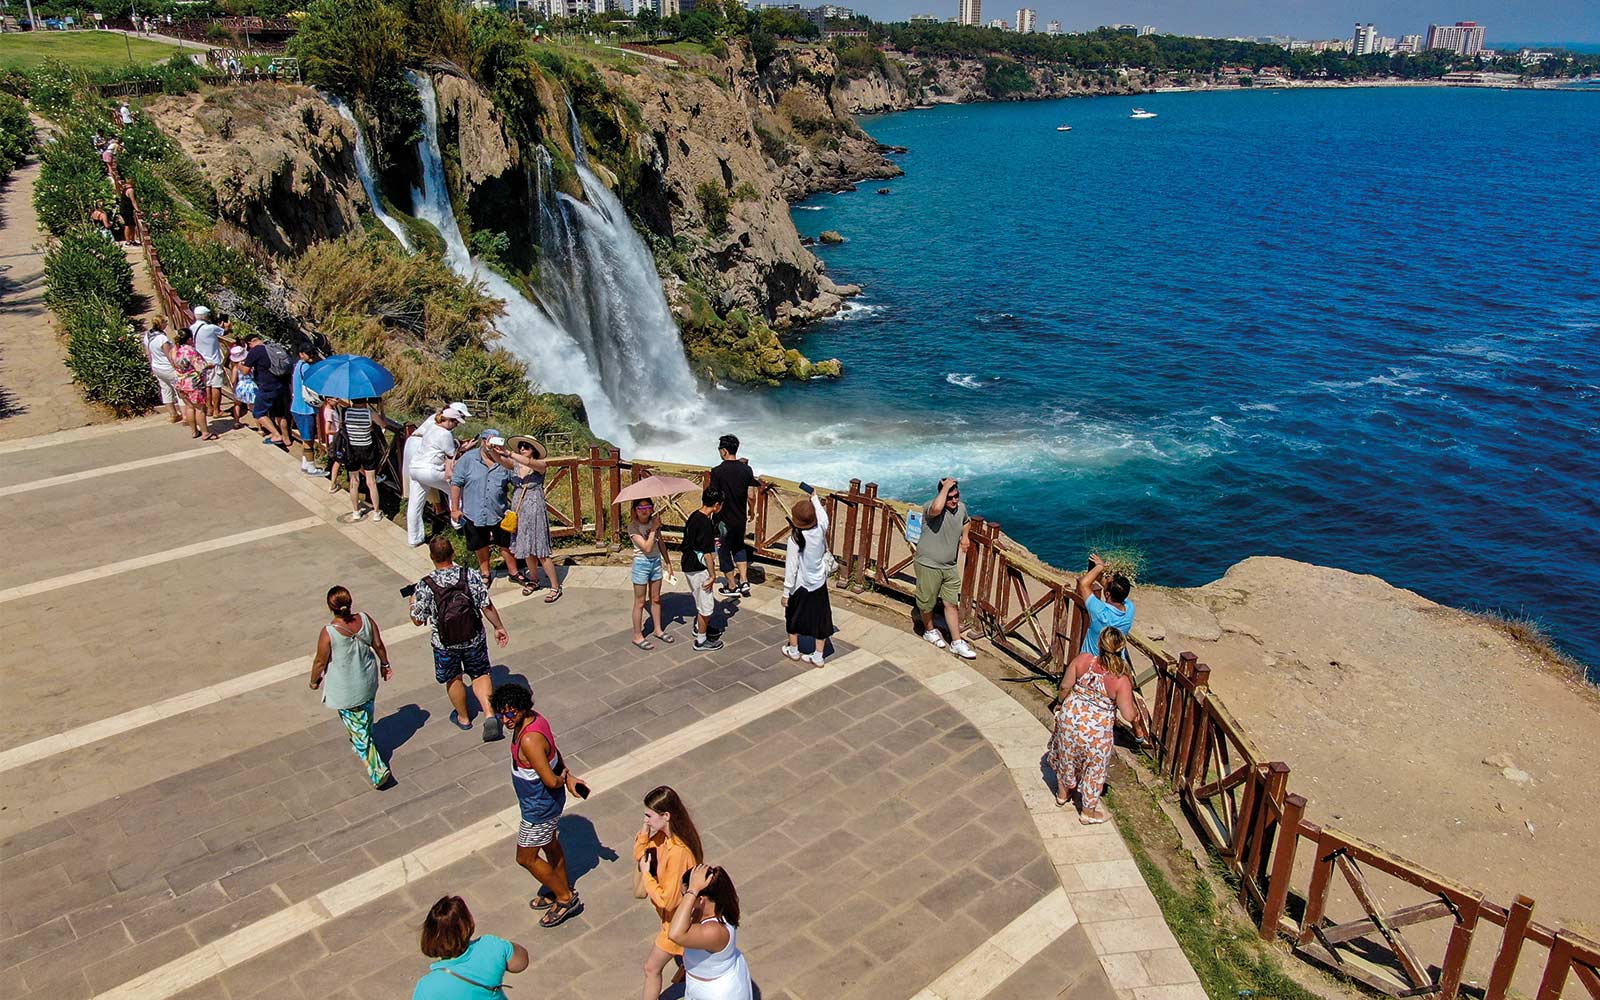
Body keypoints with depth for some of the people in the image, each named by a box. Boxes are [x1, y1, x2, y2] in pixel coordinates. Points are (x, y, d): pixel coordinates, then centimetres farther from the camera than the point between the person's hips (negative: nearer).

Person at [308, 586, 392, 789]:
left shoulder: (328, 633, -28)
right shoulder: (365, 619, -17)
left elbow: (320, 662, -14)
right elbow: (378, 645, -2)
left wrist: (314, 681, 6)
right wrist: (385, 664, 16)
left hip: (345, 691, -4)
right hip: (368, 681, 4)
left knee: (358, 730, 9)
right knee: (365, 718, 30)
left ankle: (378, 771, 10)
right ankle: (362, 740, 56)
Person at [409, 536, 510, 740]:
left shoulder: (424, 587, -20)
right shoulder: (471, 576, -18)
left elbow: (418, 620, -9)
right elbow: (487, 607, -11)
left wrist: (412, 602, 11)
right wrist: (499, 627, 5)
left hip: (445, 644, -1)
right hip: (475, 639, 1)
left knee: (453, 679, 23)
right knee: (480, 675, 19)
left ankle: (463, 718, 42)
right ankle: (490, 714, 0)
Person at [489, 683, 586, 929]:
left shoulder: (529, 740, -37)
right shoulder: (533, 719, -7)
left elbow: (550, 781, -33)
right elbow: (553, 751, 8)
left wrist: (563, 779, -12)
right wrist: (568, 775, 3)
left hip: (540, 807, -9)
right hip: (547, 801, 9)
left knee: (526, 858, 10)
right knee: (551, 846, 27)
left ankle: (566, 899, 24)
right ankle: (562, 890, 47)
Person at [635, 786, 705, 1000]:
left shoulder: (678, 853, -40)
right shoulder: (664, 834, -14)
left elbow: (667, 901, -33)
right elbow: (639, 857, -3)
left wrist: (646, 875, -22)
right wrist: (644, 831, -19)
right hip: (676, 911, 8)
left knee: (651, 968, 10)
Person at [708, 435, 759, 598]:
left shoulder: (717, 471, -18)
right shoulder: (746, 469, -4)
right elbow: (750, 496, 0)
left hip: (724, 519, -5)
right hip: (740, 518, 5)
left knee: (725, 552, 11)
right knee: (739, 546, 26)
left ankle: (732, 587, 20)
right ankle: (744, 581, 18)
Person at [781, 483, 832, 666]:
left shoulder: (795, 539, -24)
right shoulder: (821, 530, -13)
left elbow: (791, 568, -19)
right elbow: (823, 515, 13)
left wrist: (786, 592, -9)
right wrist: (814, 497, 27)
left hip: (801, 586, -4)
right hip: (819, 584, 4)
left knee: (794, 617, 20)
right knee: (820, 619, 14)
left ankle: (794, 650, 36)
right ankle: (818, 656, 22)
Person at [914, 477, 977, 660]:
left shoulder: (961, 507, 1)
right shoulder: (931, 506, -20)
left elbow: (967, 521, 27)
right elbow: (936, 509, -49)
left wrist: (964, 536, 7)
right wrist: (946, 486, -35)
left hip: (950, 566, 5)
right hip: (928, 565, -5)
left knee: (952, 604, 8)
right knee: (927, 603, 12)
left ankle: (957, 642, 16)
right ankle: (929, 630, 39)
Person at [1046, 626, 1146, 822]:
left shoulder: (1082, 660, -18)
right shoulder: (1121, 680, -24)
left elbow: (1065, 686, -6)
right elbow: (1129, 715, -18)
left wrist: (1059, 703, 15)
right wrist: (1136, 718, 6)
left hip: (1070, 716, 3)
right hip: (1096, 729, -3)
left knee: (1067, 756, 29)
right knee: (1093, 767, 20)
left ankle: (1063, 793, 52)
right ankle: (1088, 812, 38)